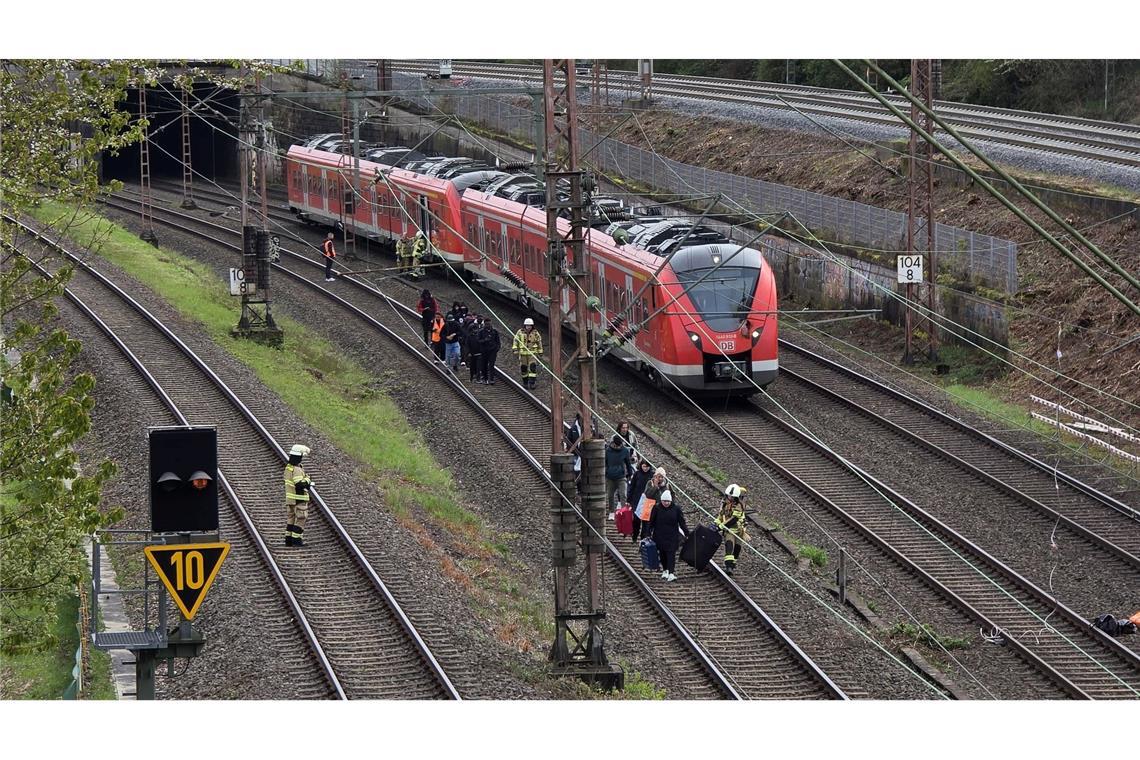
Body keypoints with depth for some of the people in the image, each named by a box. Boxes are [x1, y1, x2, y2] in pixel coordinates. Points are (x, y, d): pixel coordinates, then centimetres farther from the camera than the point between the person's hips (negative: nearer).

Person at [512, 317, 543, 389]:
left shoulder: (535, 333, 0)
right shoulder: (520, 332, -1)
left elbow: (539, 342, 9)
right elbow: (516, 341, 1)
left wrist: (540, 352, 13)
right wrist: (515, 350, -10)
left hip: (532, 353, -1)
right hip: (523, 353, 1)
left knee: (533, 367, -14)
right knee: (523, 368, 6)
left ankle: (532, 383, -14)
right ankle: (525, 382, 22)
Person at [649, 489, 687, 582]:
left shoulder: (676, 509, -2)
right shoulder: (657, 508, -2)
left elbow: (682, 522, 3)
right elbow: (651, 522, 3)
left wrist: (687, 533, 1)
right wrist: (649, 532, 0)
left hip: (672, 536, -1)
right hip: (659, 535, 1)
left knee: (671, 553, -9)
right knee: (662, 553, 8)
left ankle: (671, 573, -15)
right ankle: (665, 570, 26)